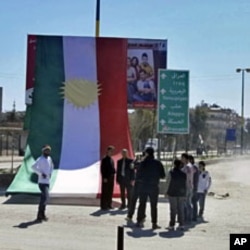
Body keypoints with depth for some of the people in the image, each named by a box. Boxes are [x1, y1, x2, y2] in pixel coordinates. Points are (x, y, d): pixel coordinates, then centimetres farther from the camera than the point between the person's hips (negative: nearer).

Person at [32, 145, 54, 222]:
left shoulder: (49, 158, 12)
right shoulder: (40, 159, -12)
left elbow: (51, 166, 32)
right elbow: (33, 167, -26)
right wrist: (41, 173, -23)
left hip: (47, 182, 8)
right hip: (42, 182, -8)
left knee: (43, 198, 10)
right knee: (46, 197, -16)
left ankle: (40, 215, 17)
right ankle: (41, 215, -6)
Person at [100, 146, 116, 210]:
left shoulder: (111, 159, 15)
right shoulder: (104, 159, -8)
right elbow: (102, 169, -12)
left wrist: (113, 175, 9)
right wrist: (104, 177, -17)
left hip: (111, 177, 8)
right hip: (106, 178, -8)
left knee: (110, 192, 11)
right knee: (105, 192, -3)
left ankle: (109, 205, 19)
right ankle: (103, 205, 1)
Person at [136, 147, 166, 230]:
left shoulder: (143, 163, -10)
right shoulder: (158, 163, -6)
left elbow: (138, 176, -9)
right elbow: (162, 175, -2)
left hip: (143, 186, 0)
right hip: (154, 187, 0)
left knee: (142, 204, 12)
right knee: (153, 206, 6)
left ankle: (139, 221, 13)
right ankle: (154, 223, 5)